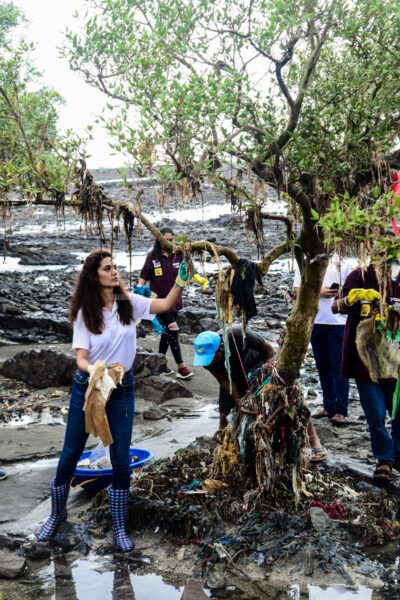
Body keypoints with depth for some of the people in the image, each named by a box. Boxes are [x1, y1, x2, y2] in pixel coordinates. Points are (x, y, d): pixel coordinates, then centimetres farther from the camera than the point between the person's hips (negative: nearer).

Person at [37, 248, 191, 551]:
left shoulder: (129, 302, -5)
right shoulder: (85, 313, -9)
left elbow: (166, 304, -18)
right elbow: (81, 358, -14)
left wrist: (181, 279, -34)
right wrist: (95, 370, -36)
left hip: (123, 387, 1)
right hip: (87, 386, -1)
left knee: (121, 460, 4)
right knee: (69, 456, 10)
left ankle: (119, 526, 22)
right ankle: (57, 514, 35)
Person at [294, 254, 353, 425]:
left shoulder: (343, 263, 8)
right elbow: (297, 289, 3)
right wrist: (319, 292, -12)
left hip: (338, 321, -2)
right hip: (315, 320, 2)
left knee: (339, 367, -5)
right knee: (323, 366, 10)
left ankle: (341, 411, 0)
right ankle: (329, 407, 20)